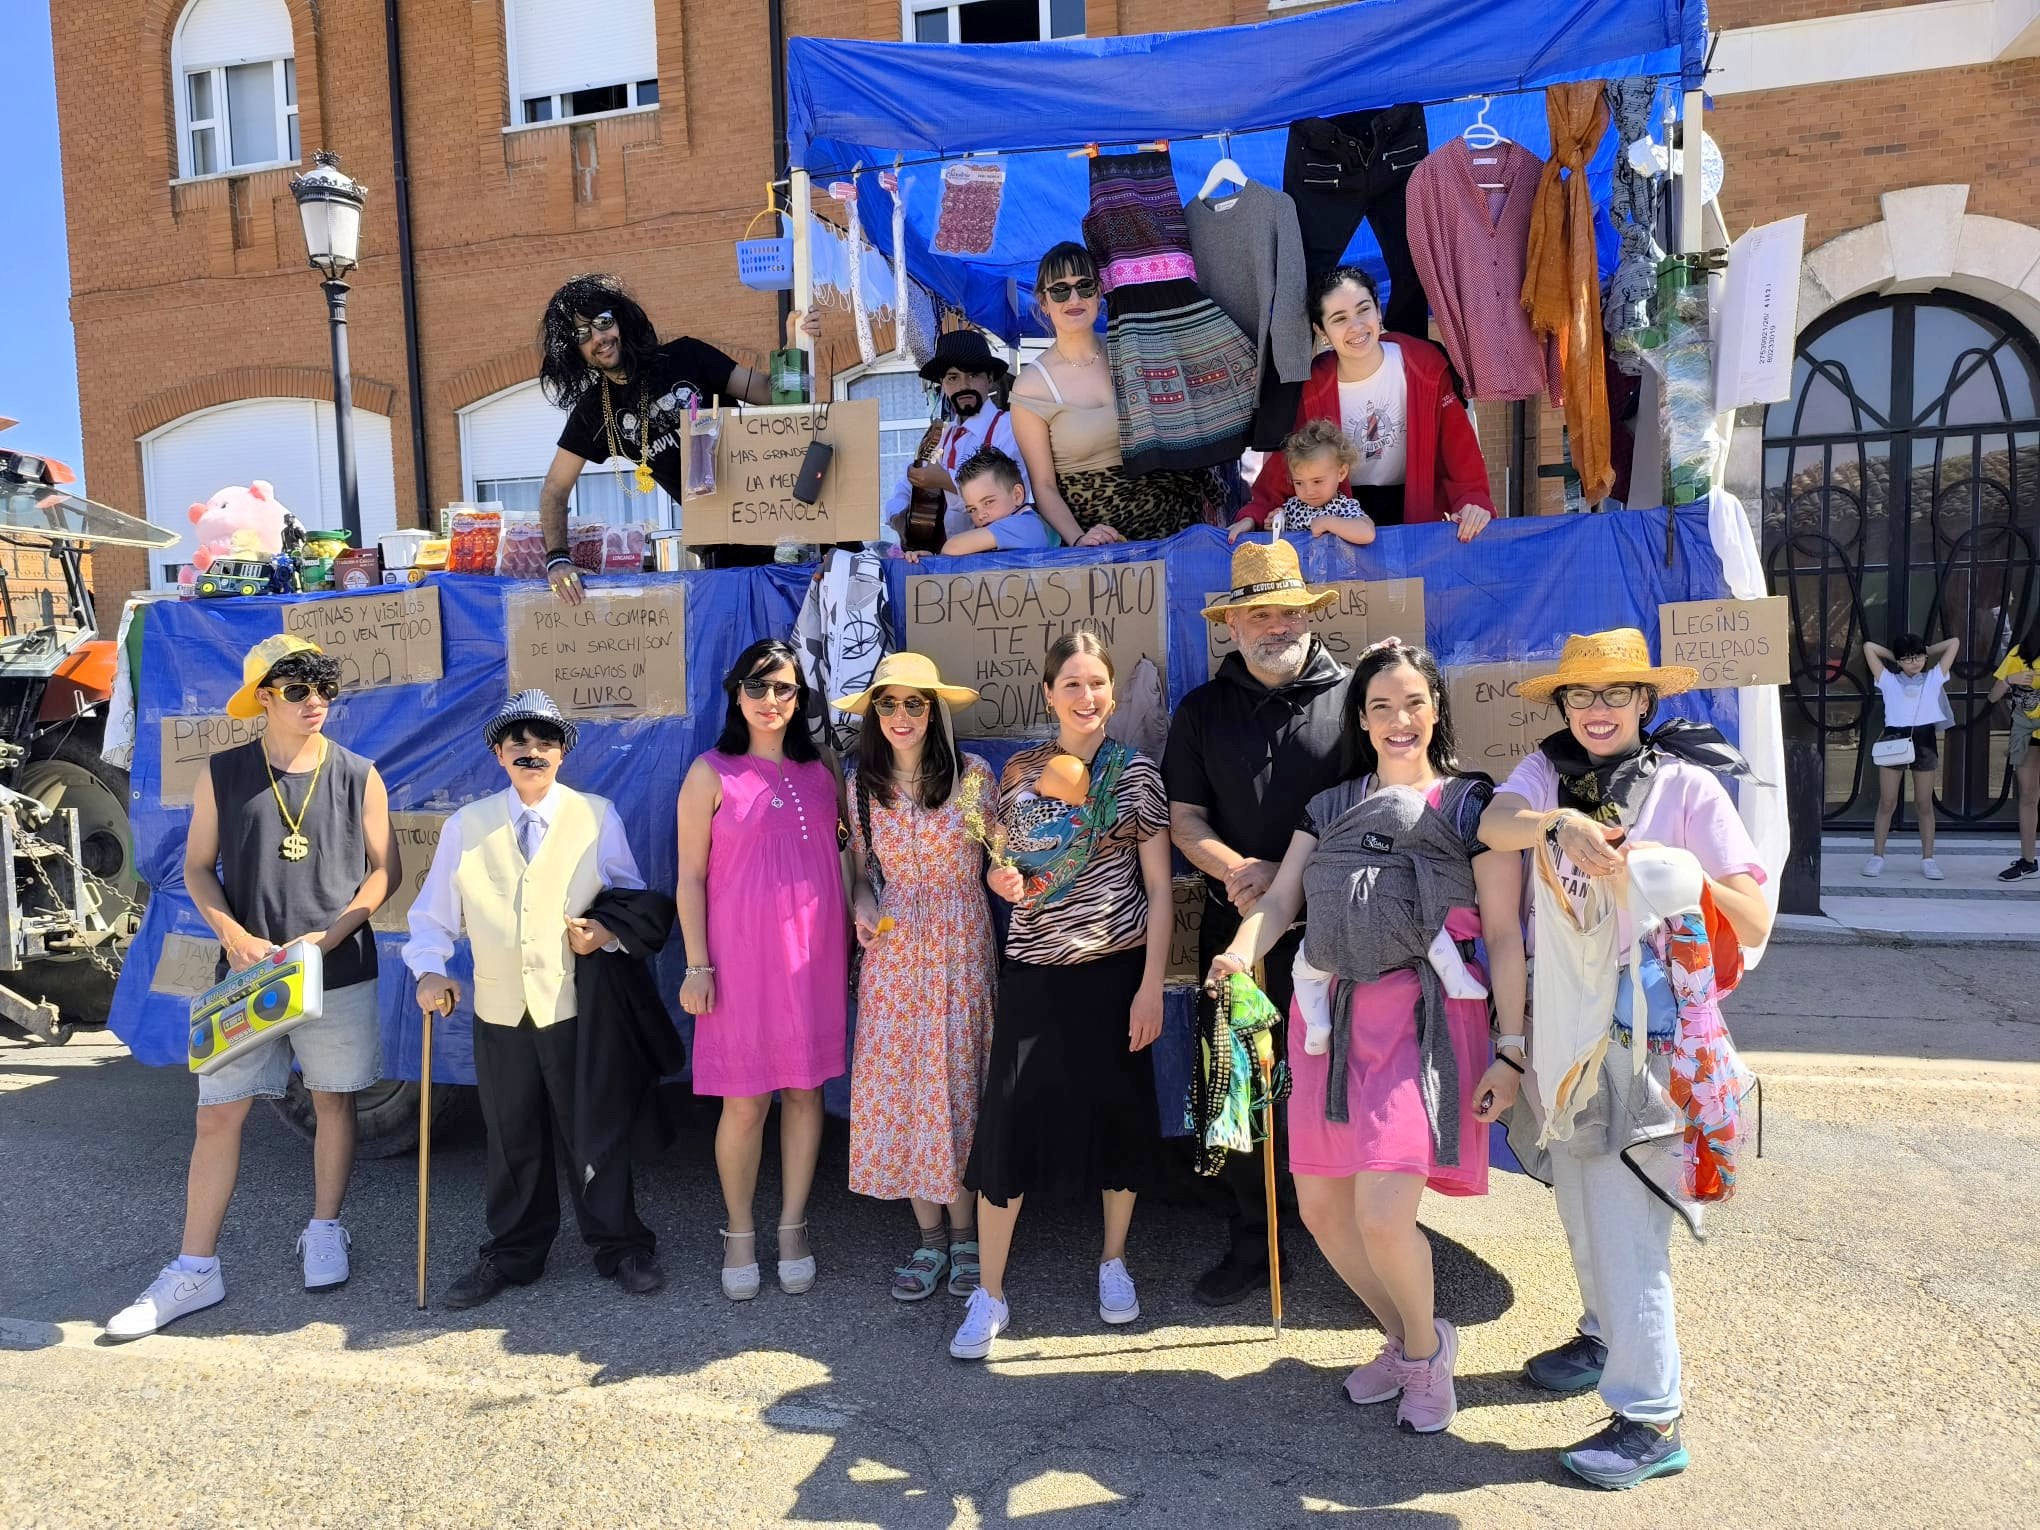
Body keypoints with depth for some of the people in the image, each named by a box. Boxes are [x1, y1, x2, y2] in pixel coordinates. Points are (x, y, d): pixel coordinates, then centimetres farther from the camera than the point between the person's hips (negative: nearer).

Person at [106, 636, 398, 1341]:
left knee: (334, 1100, 10)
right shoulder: (222, 775, 2)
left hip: (340, 972, 0)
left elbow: (384, 869, 2)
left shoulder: (358, 776, 0)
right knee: (217, 1114, 2)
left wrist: (330, 935, -11)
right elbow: (198, 867, 5)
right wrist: (236, 937, -10)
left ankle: (324, 1234, 28)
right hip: (247, 973, 0)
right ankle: (195, 1270, 13)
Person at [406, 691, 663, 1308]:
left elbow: (632, 896, 5)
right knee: (510, 1139, 13)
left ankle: (620, 1246, 24)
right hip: (500, 1008, 2)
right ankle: (512, 1253, 31)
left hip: (579, 1002, -2)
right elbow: (434, 912, 8)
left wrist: (607, 931, -14)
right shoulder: (466, 826, 4)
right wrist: (430, 969, -6)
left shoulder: (597, 816, 0)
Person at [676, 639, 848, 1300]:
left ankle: (793, 1226, 24)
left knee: (806, 1089, 9)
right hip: (742, 954, -3)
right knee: (745, 1100, 3)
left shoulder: (822, 770, 8)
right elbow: (691, 876, -2)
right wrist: (697, 964, -6)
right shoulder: (712, 772, -2)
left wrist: (854, 924, 7)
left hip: (814, 952, 3)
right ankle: (739, 1233, 21)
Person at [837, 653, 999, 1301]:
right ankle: (930, 1237, 20)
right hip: (893, 954, 3)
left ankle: (964, 1234, 20)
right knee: (898, 1089, 4)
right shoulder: (862, 784, 4)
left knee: (957, 1084, 3)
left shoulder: (972, 777, -5)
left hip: (962, 950, -3)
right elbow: (864, 870, 11)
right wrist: (864, 911, -7)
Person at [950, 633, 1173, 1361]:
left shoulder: (1138, 773, -2)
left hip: (1115, 970, -1)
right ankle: (989, 1293, 12)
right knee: (1007, 1123, -2)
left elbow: (1159, 889, -2)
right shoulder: (1018, 771, 3)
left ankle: (1114, 1261, 33)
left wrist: (1152, 986, -8)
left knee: (1119, 1115, 10)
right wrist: (1002, 879, -10)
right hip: (1033, 972, 1)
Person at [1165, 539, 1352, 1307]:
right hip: (1234, 929, 3)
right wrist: (1237, 869, -10)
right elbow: (1184, 817, 9)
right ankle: (1249, 1244, 22)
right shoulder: (1202, 710, 11)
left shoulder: (1352, 698, 1)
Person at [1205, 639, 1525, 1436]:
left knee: (1382, 1213, -14)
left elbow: (1504, 933, 0)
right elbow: (1279, 898, 5)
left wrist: (1510, 1047, -7)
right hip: (1331, 1016, 5)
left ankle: (1425, 1346, 18)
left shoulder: (1471, 802, 3)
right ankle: (1402, 1339, 35)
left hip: (1425, 1018, -5)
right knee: (1321, 1206, 9)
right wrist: (1242, 953, -17)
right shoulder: (1329, 805, 15)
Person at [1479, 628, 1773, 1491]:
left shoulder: (1688, 786, -6)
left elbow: (1754, 924, -10)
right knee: (1577, 1198, 20)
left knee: (1623, 1216, -5)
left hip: (1639, 1028, -5)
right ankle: (1605, 1337, 43)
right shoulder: (1548, 770, 4)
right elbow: (1493, 824, -18)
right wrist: (1561, 822, -36)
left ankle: (1651, 1420, 7)